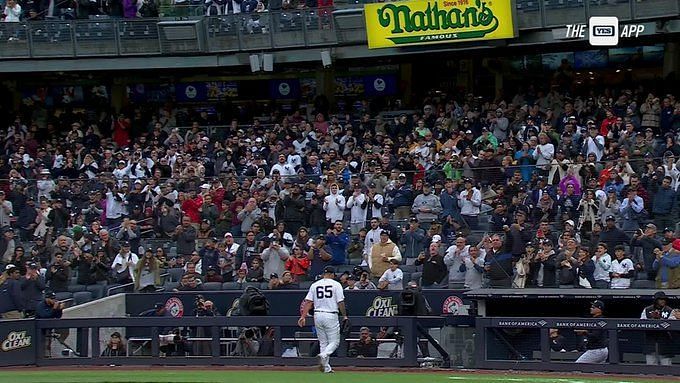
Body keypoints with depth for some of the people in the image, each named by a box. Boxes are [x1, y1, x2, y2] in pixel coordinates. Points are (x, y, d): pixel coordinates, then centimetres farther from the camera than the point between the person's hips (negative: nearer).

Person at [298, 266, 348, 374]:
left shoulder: (314, 285, 8)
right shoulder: (336, 284, -2)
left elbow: (308, 302, 1)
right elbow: (340, 302, -6)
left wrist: (303, 316, -2)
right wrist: (344, 316, 4)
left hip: (318, 315, 4)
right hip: (331, 315, -4)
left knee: (323, 342, 13)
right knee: (334, 341, 3)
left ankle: (327, 368, 10)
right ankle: (324, 355, -26)